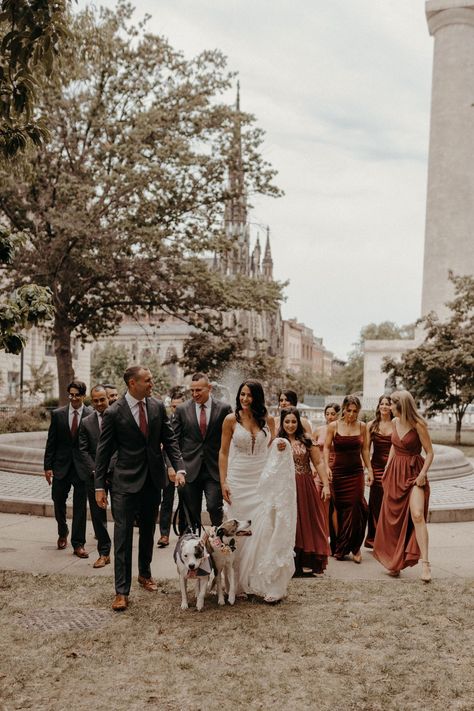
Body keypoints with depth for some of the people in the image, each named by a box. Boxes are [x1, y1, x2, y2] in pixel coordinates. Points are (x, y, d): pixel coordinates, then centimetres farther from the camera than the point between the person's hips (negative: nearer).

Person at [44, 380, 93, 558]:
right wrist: (48, 466, -1)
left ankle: (78, 544, 13)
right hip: (61, 465, 2)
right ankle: (63, 533, 40)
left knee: (80, 506, 2)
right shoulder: (57, 414, 2)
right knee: (58, 502, 13)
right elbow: (51, 443, 4)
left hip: (82, 467, -2)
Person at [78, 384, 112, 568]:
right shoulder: (86, 422, 5)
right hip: (95, 474, 2)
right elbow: (83, 450, 3)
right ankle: (104, 553, 17)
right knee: (97, 513, 6)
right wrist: (95, 471, -8)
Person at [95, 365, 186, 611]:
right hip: (126, 481, -4)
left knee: (148, 531, 18)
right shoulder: (113, 413, -10)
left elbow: (169, 440, 5)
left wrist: (179, 468, -8)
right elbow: (103, 451, -6)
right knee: (123, 535, -3)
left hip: (153, 480, 4)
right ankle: (122, 591, 3)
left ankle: (145, 574, 38)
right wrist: (99, 486, -6)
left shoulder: (158, 407, 1)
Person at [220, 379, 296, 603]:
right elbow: (223, 453, 2)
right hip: (239, 481, -1)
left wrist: (280, 447, -9)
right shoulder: (231, 420, -1)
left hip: (263, 481, 1)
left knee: (264, 528, -3)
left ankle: (266, 583, 5)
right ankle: (242, 582, 16)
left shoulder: (268, 420, 4)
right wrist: (223, 482, -5)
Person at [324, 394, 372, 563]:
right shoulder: (333, 426, -1)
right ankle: (338, 547, 15)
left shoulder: (362, 427, 5)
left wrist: (370, 469, 8)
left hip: (356, 472, 1)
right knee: (338, 507, 3)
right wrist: (326, 467, -8)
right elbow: (326, 448, 3)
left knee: (356, 507, -9)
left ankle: (354, 547, 3)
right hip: (338, 472, -1)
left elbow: (365, 450, 11)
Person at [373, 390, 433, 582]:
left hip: (414, 472, -6)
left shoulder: (418, 424, -14)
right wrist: (387, 469, 17)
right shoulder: (394, 422, 6)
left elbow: (429, 452, -11)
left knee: (417, 515, -20)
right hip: (395, 472, 6)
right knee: (393, 518, 9)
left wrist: (422, 475, -19)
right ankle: (393, 561, 22)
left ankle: (425, 562, -16)